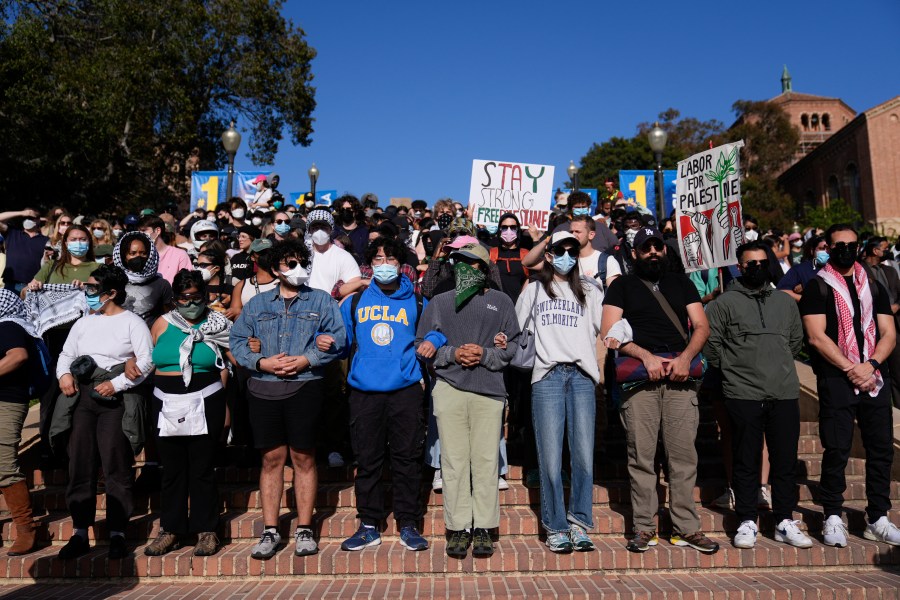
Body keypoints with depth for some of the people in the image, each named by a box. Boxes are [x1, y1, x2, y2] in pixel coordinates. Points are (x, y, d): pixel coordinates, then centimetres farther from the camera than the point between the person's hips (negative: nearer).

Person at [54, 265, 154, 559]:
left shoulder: (133, 323, 0)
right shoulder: (83, 323, 19)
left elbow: (146, 361, -7)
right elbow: (66, 354, 21)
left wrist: (116, 384, -15)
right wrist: (64, 373, 1)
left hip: (117, 399, -5)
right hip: (83, 395, 5)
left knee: (116, 466, -4)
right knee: (80, 464, 5)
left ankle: (117, 533, 5)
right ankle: (79, 533, 14)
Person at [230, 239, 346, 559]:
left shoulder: (321, 301, 8)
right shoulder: (256, 304, 15)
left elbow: (337, 337, -2)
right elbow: (237, 340, 8)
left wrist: (306, 359, -13)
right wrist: (262, 362, -8)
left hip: (305, 386, -2)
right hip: (263, 389, 2)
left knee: (303, 458, 4)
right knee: (272, 458, 6)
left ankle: (304, 529, 15)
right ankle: (270, 530, 16)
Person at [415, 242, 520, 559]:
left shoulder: (501, 301, 14)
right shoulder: (439, 302, 17)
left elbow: (513, 345, 9)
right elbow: (422, 345, 11)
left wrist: (485, 355, -7)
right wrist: (452, 353, -5)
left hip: (489, 390, -1)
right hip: (449, 389, 1)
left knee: (486, 460, -1)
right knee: (454, 460, 0)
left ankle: (483, 528, 10)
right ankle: (458, 528, 10)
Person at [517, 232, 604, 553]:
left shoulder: (589, 292, 21)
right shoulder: (533, 290, 19)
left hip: (582, 376, 1)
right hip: (547, 376, -1)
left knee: (584, 455, -4)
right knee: (551, 457, -4)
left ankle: (579, 522, 9)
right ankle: (555, 527, 6)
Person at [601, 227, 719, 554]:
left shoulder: (681, 283, 20)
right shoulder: (622, 286, 12)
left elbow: (701, 326, 11)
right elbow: (609, 332, 0)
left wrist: (685, 357, -8)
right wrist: (647, 356, -12)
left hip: (679, 376, 2)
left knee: (684, 454, 1)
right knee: (641, 455, -2)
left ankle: (686, 527, 10)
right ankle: (643, 527, 7)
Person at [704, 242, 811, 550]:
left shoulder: (785, 302, 14)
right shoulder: (724, 303, 0)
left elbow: (797, 340, 24)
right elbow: (710, 342, -1)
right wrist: (730, 369, 4)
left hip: (785, 393, 4)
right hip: (743, 395, -4)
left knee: (786, 461, 8)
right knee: (746, 462, 3)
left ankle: (785, 521, 20)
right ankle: (747, 522, 13)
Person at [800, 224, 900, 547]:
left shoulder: (874, 287, 15)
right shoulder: (817, 287, 2)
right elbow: (817, 337, -7)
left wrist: (870, 365, -9)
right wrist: (850, 368, -13)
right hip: (836, 379, -4)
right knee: (836, 451, -3)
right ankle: (833, 518, 8)